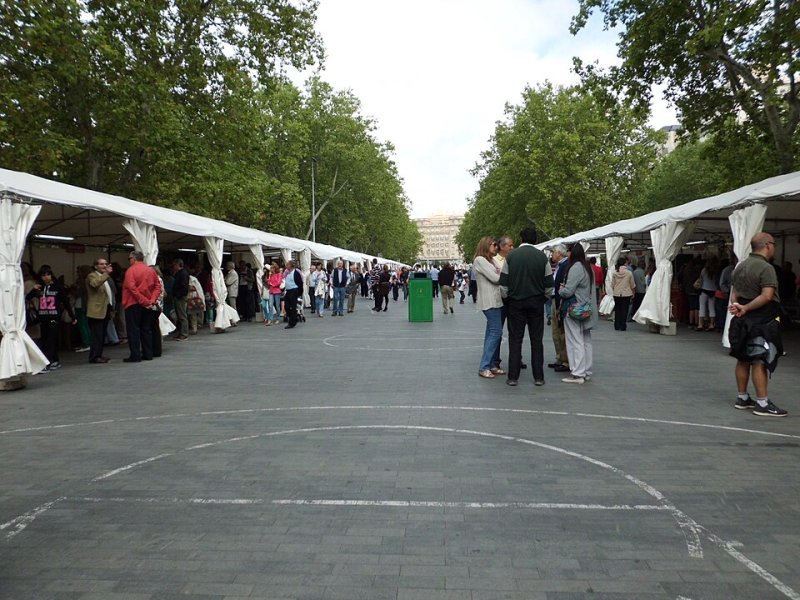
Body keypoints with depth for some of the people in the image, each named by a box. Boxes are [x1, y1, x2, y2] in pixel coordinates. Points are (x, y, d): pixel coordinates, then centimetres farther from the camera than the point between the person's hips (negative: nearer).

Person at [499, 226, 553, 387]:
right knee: (536, 340, 7)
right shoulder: (542, 256, -2)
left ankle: (513, 377, 4)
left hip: (515, 302, 0)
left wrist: (506, 297, 14)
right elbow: (549, 284, 1)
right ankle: (538, 377, 9)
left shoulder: (511, 256, -4)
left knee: (515, 339, 4)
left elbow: (504, 283, -2)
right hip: (536, 302, 1)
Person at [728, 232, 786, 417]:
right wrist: (745, 308, -17)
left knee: (743, 360, 13)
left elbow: (734, 290, 13)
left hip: (743, 319, 9)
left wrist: (736, 305, -4)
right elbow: (767, 296, -25)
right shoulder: (766, 268, -16)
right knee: (760, 361, -5)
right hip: (762, 321, -9)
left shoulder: (740, 266, 12)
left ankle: (742, 398, 21)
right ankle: (762, 403, -1)